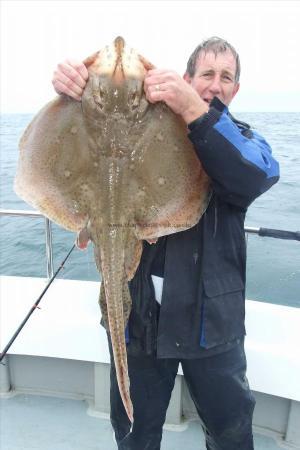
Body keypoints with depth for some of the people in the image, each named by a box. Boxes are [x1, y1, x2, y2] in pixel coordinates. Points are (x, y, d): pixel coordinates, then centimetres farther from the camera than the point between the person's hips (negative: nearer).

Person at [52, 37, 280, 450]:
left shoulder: (240, 139, 4)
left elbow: (256, 177, -20)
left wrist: (195, 110, -32)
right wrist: (73, 92, -20)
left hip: (210, 316, 0)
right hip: (138, 310, 1)